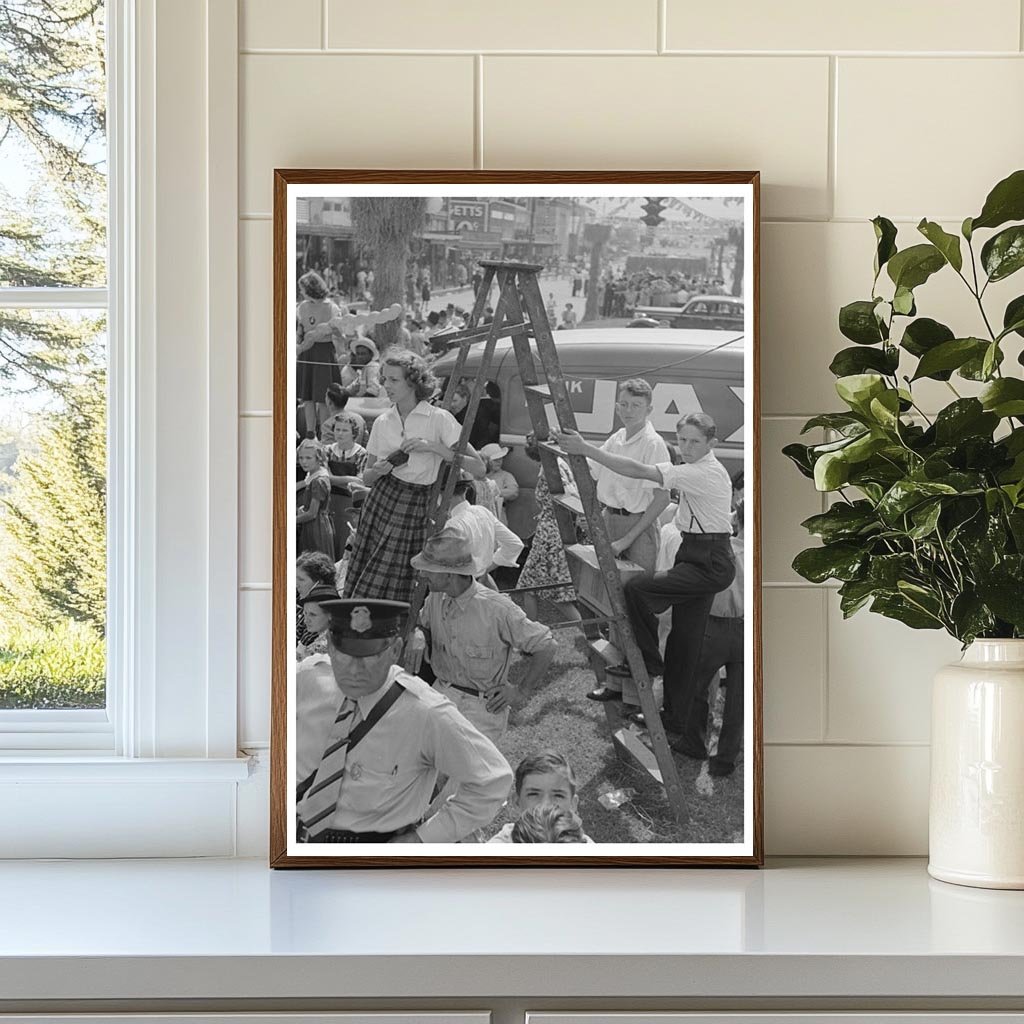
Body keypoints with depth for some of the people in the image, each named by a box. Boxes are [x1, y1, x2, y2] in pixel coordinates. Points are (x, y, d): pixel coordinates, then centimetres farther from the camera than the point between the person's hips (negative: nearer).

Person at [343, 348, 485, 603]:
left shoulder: (439, 419, -3)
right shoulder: (382, 422, 9)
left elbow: (478, 468, -9)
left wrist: (434, 447, -16)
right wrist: (378, 470, -7)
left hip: (416, 509, -4)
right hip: (380, 502, 4)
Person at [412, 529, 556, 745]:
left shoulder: (497, 609, -21)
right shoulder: (436, 598, -2)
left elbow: (547, 647, -14)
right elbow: (422, 625, 23)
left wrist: (520, 692, -8)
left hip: (483, 706, -6)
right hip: (442, 692, 6)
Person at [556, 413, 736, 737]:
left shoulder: (705, 473, -19)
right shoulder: (695, 471, 14)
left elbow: (639, 471, -26)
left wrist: (586, 450, -26)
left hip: (710, 564, -10)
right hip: (697, 559, 10)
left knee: (637, 587, -21)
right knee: (685, 640, 11)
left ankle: (648, 661, -4)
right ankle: (675, 717, 17)